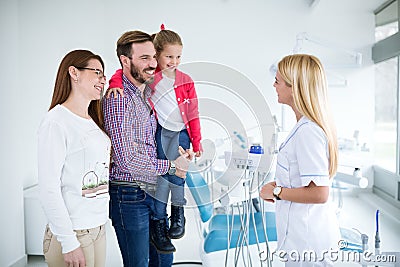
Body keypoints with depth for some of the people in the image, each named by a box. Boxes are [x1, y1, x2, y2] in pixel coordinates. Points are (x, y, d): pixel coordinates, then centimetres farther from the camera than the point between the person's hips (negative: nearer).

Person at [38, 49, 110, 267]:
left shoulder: (94, 121, 10)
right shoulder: (56, 121, -14)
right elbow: (48, 189, -17)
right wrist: (69, 243, -17)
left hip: (99, 227, 7)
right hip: (72, 231, -7)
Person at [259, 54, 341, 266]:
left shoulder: (307, 131, -24)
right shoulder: (316, 125, 6)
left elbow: (319, 193, -26)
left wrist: (276, 192, -15)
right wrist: (278, 184, 7)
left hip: (307, 239, -9)